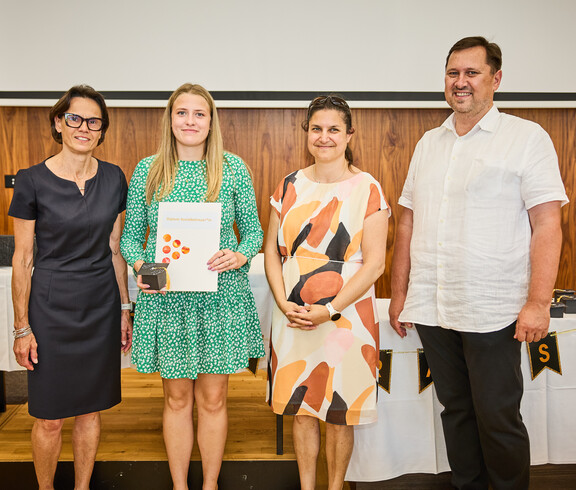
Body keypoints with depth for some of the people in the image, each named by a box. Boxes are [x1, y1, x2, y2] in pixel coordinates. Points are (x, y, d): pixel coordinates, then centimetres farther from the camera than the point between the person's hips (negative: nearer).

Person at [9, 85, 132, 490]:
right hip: (51, 308, -3)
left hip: (101, 307, 3)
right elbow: (22, 259, -5)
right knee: (50, 418, 7)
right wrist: (22, 328, -5)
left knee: (91, 409, 14)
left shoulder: (114, 179, 2)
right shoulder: (32, 181, -8)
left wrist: (125, 308, 8)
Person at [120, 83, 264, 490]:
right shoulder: (148, 169, 4)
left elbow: (253, 230, 6)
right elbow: (131, 234, 7)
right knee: (177, 398, 12)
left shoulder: (233, 168, 2)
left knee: (213, 398, 10)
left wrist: (240, 255, -15)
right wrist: (140, 265, -13)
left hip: (220, 296, 0)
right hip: (165, 299, 1)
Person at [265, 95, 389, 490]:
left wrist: (330, 310, -16)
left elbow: (374, 263, -10)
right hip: (294, 318, 4)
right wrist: (284, 303, -7)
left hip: (346, 316, -3)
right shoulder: (291, 186, 6)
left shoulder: (367, 189, -5)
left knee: (338, 413, 8)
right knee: (301, 406, 13)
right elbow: (272, 251, 7)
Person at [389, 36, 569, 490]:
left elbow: (547, 226, -8)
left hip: (491, 312, -4)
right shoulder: (429, 143, 12)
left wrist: (538, 302, -16)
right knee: (456, 411, 16)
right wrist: (399, 293, 11)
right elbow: (408, 223, 13)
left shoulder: (527, 138, -2)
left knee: (498, 418, 4)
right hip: (430, 310, 5)